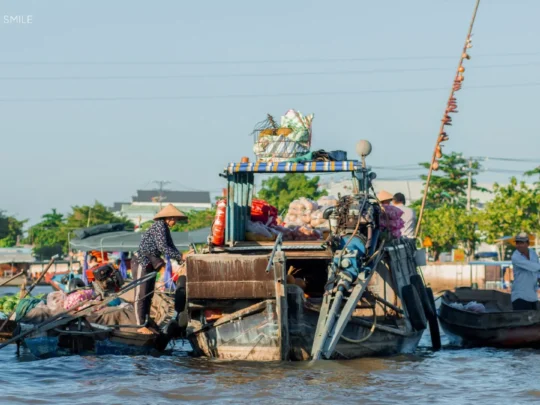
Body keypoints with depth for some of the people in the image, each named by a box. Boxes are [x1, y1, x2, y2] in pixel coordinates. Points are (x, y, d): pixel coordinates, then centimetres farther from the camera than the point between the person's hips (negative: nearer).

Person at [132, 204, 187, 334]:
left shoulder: (165, 228, 11)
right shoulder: (159, 226, -18)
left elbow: (171, 247, 11)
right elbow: (163, 248, -26)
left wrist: (181, 259, -3)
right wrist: (180, 257, -23)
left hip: (150, 264, 10)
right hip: (141, 262, -10)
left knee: (149, 295, 12)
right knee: (141, 295, -7)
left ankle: (146, 323, 18)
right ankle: (141, 326, -6)